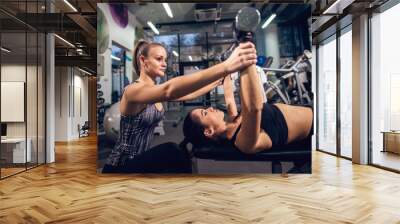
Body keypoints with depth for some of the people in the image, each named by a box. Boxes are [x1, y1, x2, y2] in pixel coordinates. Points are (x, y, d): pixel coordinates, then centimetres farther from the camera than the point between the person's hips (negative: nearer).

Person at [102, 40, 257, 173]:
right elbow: (169, 90, -42)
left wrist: (220, 79, 4)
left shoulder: (155, 91, 7)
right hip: (120, 167, -9)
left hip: (139, 161, 9)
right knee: (170, 152, -31)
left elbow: (190, 94, 10)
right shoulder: (133, 90, -22)